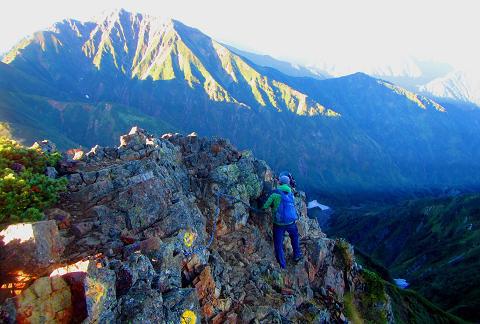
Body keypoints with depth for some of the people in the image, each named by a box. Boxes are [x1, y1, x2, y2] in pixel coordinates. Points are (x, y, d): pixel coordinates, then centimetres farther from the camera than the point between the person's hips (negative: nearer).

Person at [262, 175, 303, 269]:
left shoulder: (275, 194, -9)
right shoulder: (291, 194, 5)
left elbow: (265, 206, -10)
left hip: (278, 223, -3)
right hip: (291, 222, 4)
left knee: (278, 244, 10)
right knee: (295, 237, 32)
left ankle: (282, 266, 16)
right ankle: (297, 255, 43)